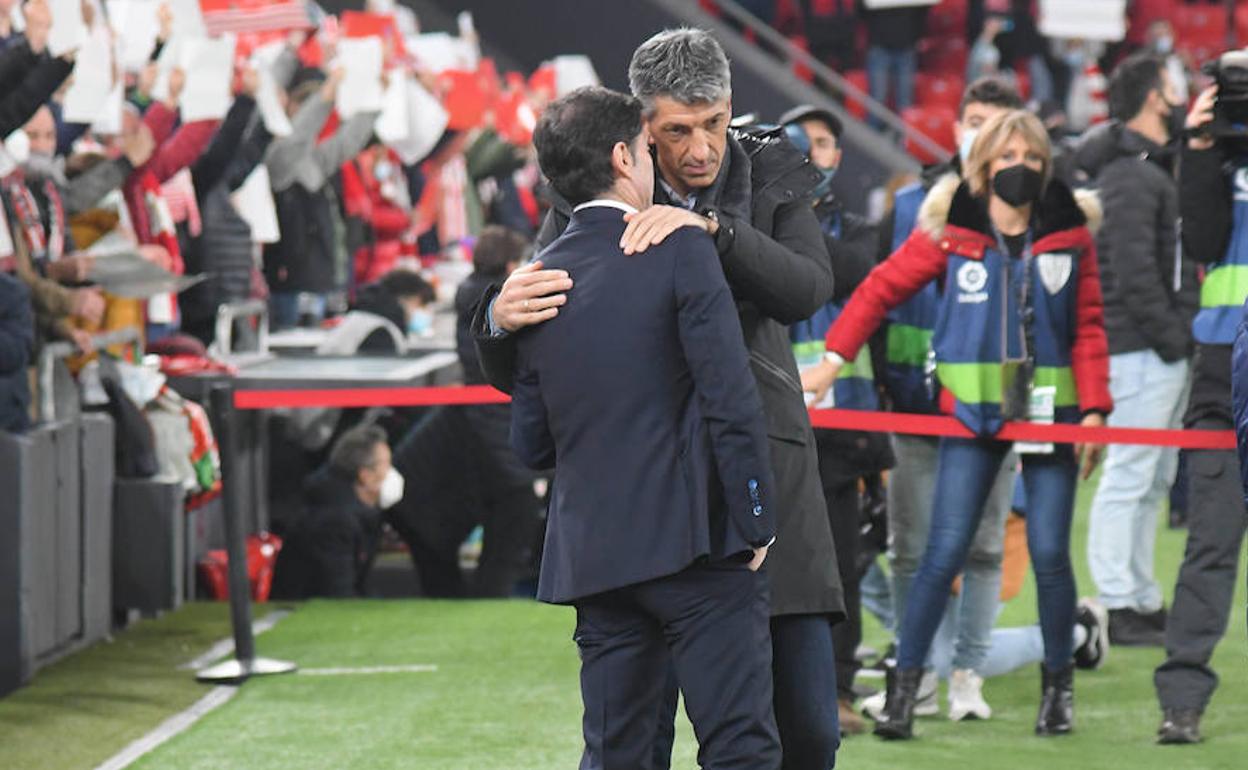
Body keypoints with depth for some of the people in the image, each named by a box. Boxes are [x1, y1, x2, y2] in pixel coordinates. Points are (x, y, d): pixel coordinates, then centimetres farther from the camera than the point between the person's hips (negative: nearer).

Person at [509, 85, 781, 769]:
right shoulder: (681, 251, -6)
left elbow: (530, 443, 12)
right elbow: (731, 399, -13)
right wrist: (755, 521, -6)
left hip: (592, 552, 6)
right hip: (694, 540, -6)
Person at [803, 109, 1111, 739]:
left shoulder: (1071, 232, 4)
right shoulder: (950, 231, -1)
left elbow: (1088, 328, 6)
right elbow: (882, 287, 3)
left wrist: (1094, 408, -1)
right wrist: (833, 359, -3)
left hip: (1048, 410, 1)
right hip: (971, 413, -1)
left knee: (1049, 553, -1)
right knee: (946, 551, -7)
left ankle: (1059, 685, 17)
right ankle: (904, 687, 0)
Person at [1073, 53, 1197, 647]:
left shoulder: (1156, 168, 18)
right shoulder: (1128, 177, -14)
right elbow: (1133, 274, -20)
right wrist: (1172, 339, -16)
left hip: (1166, 353, 11)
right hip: (1143, 351, -10)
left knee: (1156, 479, 14)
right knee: (1130, 477, -8)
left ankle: (1143, 603, 20)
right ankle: (1117, 609, -7)